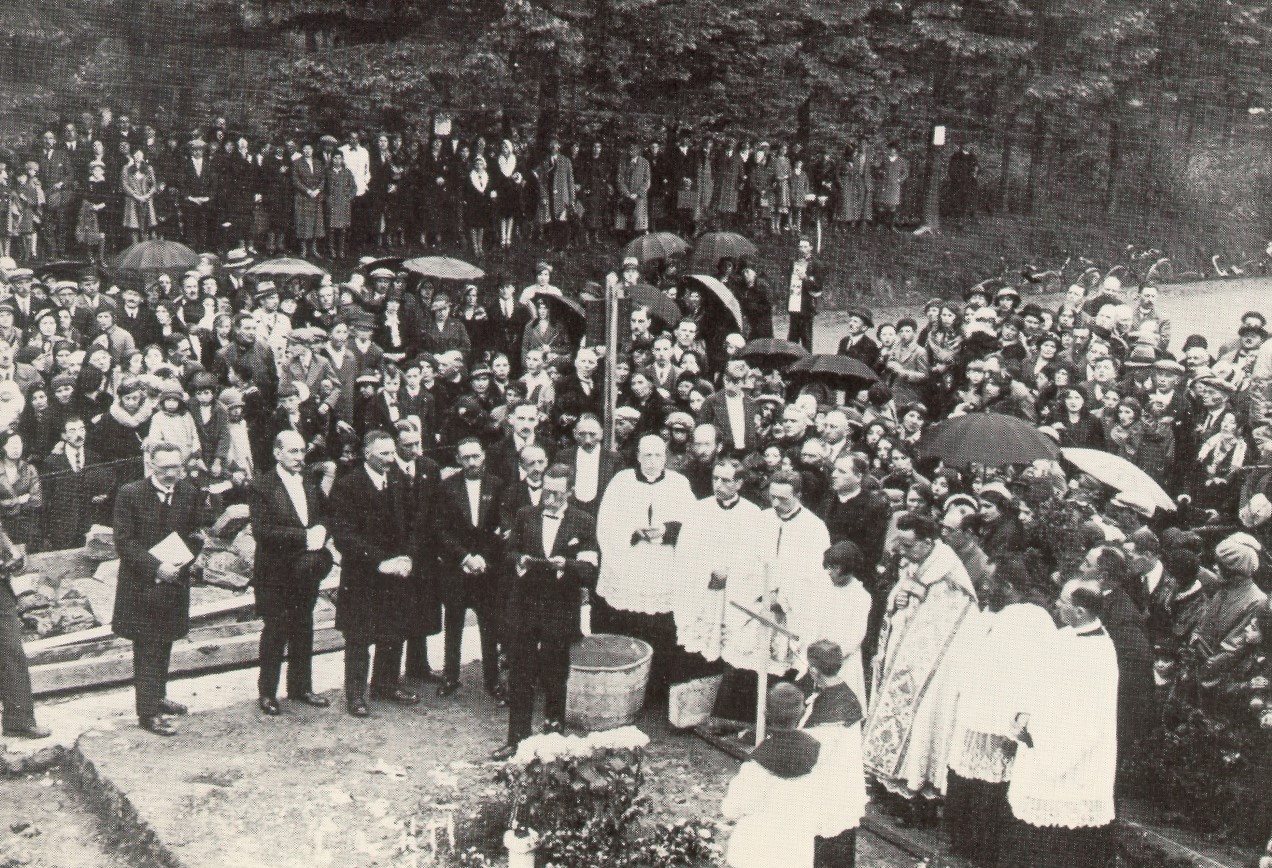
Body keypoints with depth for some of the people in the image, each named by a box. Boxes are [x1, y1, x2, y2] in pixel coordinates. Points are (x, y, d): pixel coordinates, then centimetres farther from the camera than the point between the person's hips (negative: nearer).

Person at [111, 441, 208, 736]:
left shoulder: (190, 494, 1)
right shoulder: (130, 494, -11)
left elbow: (199, 533, 8)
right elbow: (124, 541, -13)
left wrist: (182, 561, -10)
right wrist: (156, 567, -21)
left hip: (174, 580, 5)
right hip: (141, 584, -5)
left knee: (164, 645, 17)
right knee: (147, 649, -2)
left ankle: (157, 697, 32)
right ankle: (148, 712, 3)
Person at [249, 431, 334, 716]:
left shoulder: (311, 485, 10)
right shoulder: (262, 487, -10)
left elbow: (324, 518, 16)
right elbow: (262, 531, -19)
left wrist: (320, 531, -9)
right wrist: (303, 536, -23)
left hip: (306, 573, 6)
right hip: (275, 573, -6)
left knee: (303, 631, 13)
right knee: (275, 633, 1)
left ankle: (301, 687, 26)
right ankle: (267, 693, 13)